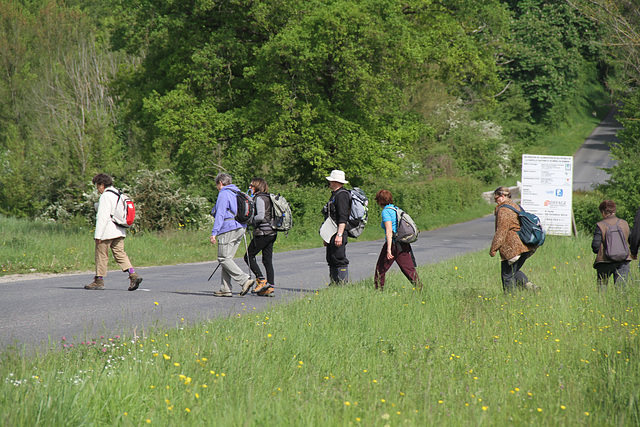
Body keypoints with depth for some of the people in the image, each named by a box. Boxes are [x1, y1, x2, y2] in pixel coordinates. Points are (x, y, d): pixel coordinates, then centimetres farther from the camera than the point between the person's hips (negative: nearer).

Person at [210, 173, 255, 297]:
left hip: (228, 229, -9)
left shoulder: (224, 194, -7)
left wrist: (214, 232, -16)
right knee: (227, 258, 11)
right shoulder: (237, 193, 19)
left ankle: (245, 280, -17)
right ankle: (225, 289, 8)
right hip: (240, 229, 9)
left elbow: (220, 214, -15)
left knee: (224, 259, -6)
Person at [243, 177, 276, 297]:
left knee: (249, 256, 0)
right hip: (272, 233, 9)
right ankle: (270, 288, 5)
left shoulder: (259, 198, -10)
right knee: (267, 260, 8)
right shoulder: (268, 198, 16)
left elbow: (261, 216, -20)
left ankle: (261, 281, -7)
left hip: (263, 232, -9)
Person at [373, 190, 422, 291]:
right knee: (409, 268, 4)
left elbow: (389, 231, -19)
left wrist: (389, 249, -24)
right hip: (404, 244, 7)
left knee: (381, 268, 7)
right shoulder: (397, 209, 14)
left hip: (393, 243, -7)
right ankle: (419, 287, -5)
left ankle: (378, 289, 13)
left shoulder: (386, 211, -10)